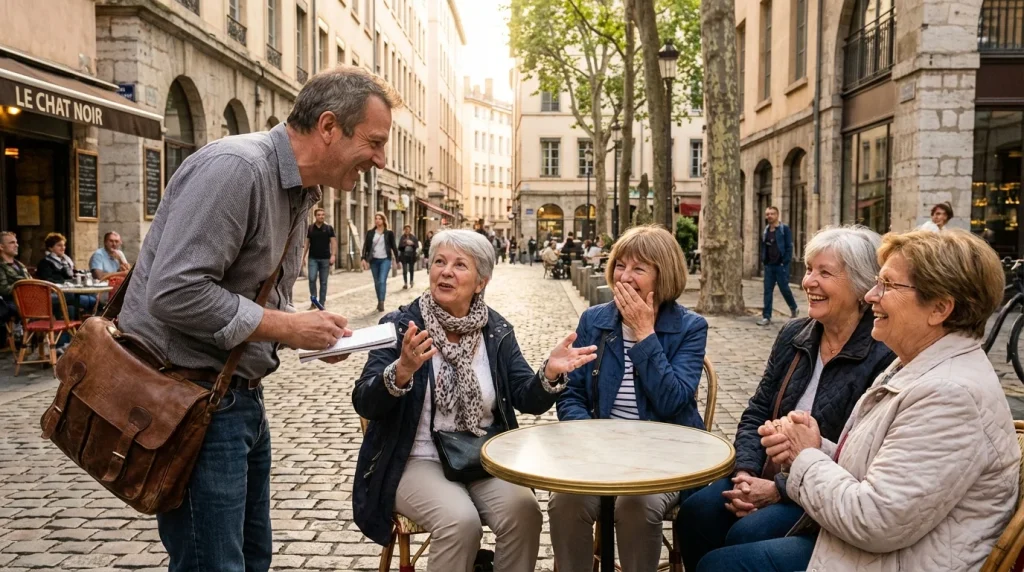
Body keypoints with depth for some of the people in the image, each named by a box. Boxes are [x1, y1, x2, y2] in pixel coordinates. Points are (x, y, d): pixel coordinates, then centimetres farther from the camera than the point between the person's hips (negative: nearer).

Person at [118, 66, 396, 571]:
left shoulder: (299, 190, 10)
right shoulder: (234, 167, -21)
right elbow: (175, 293, -28)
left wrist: (310, 330, 0)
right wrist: (286, 327, -19)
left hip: (240, 394, 10)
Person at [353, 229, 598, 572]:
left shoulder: (496, 331, 4)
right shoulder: (400, 326, -6)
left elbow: (528, 400, -2)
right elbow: (365, 404, -14)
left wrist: (550, 373, -23)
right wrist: (401, 371, -35)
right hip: (418, 462, -3)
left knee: (524, 512, -24)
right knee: (459, 520, -29)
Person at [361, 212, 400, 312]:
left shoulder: (389, 233, 0)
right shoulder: (370, 232, 4)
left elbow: (393, 247, 4)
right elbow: (366, 246, 2)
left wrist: (397, 260, 6)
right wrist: (364, 258, -11)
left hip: (385, 260, -3)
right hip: (374, 260, 3)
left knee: (382, 281, -15)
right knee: (376, 282, 10)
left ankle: (381, 303, -19)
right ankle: (379, 301, 23)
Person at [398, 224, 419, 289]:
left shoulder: (413, 237, 3)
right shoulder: (402, 238, 1)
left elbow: (417, 246, 1)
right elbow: (400, 247, -3)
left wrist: (412, 243, -16)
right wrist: (405, 243, -17)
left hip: (412, 256, 1)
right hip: (404, 256, -1)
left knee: (411, 269, 11)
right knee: (404, 270, -7)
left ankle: (411, 282, 27)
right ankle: (405, 283, -5)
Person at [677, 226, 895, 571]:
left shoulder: (884, 357, -15)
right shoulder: (794, 336, 6)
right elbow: (756, 414, 8)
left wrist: (779, 489, -19)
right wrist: (746, 473, -9)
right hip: (768, 474, 6)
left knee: (746, 534, -27)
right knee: (695, 513, -18)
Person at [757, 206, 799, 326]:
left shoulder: (785, 229, -6)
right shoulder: (765, 230, 11)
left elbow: (789, 247, -9)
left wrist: (785, 262, -14)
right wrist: (763, 260, 5)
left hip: (781, 265, -5)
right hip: (769, 266, 5)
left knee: (784, 289, 4)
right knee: (768, 291, 2)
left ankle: (794, 308, 30)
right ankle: (766, 317, 3)